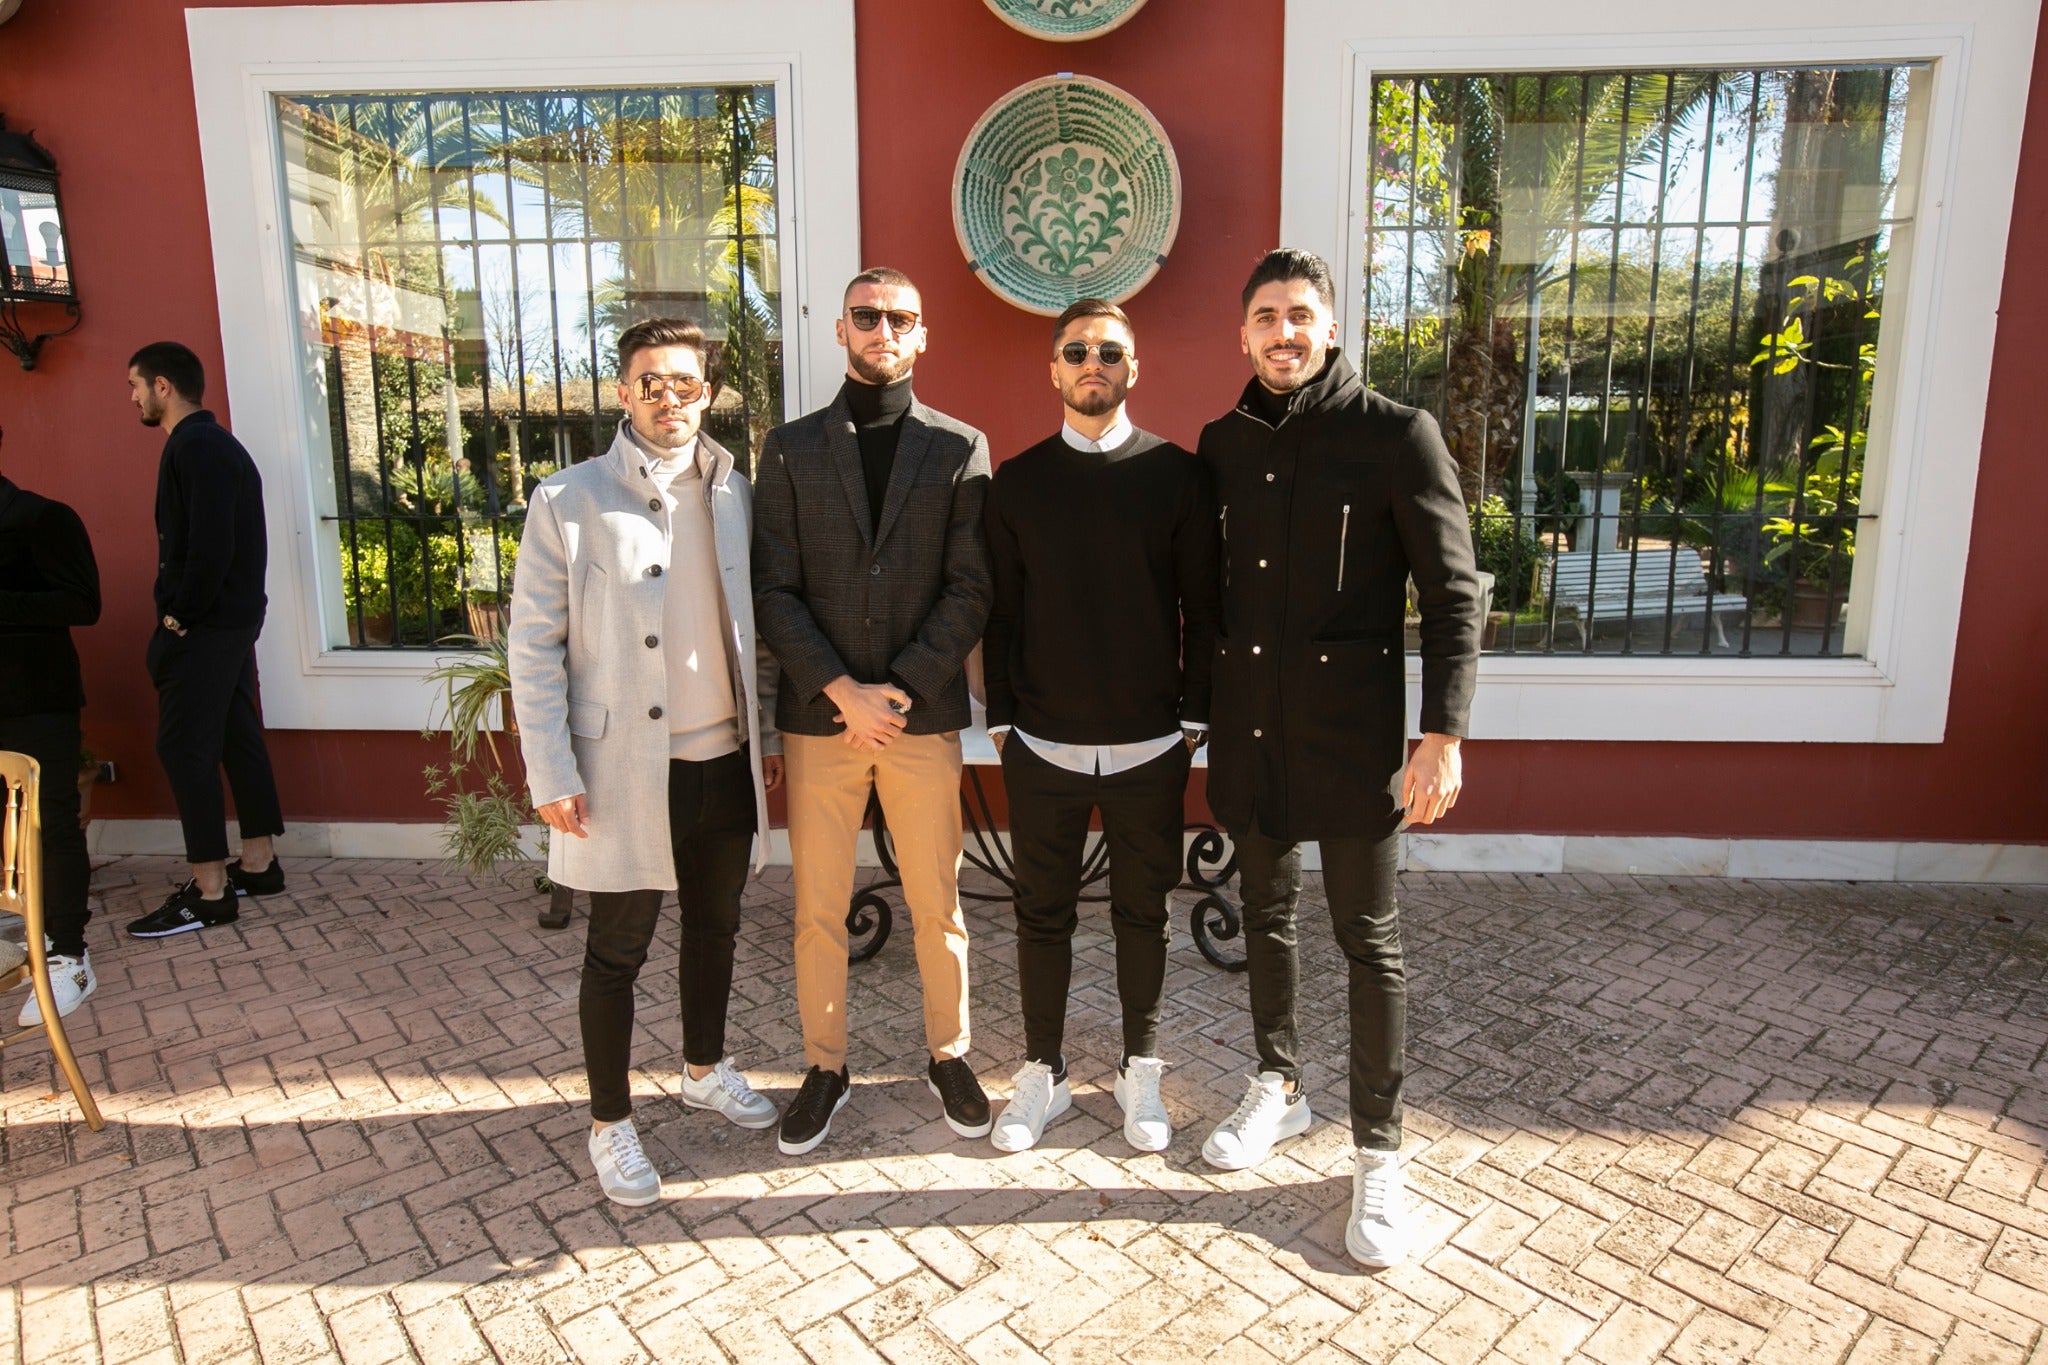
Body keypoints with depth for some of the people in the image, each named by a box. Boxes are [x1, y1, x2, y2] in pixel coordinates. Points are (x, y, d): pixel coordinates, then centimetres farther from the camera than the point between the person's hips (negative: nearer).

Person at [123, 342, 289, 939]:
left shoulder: (195, 448, -15)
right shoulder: (218, 444, 17)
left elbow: (209, 548, -24)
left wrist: (179, 616, -13)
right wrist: (183, 612, 13)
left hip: (203, 627, -10)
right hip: (234, 618, 10)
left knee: (185, 747, -6)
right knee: (238, 737, 13)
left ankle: (209, 892, -1)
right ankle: (258, 863, 21)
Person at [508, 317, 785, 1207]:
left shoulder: (735, 495, 4)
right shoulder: (568, 501, -8)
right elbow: (533, 646, -8)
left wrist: (772, 733, 9)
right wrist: (552, 776, -11)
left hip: (727, 762, 4)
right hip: (626, 769, -4)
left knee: (715, 927, 19)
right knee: (617, 951, 8)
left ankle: (706, 1068, 42)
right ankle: (610, 1124, 26)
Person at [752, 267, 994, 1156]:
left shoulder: (959, 448, 4)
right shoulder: (791, 448, 6)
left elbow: (970, 589, -2)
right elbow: (775, 590, 0)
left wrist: (900, 688, -12)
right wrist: (841, 689, -12)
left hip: (924, 715, 0)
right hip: (819, 715, 1)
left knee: (937, 905, 10)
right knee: (818, 910, 10)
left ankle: (947, 1056, 31)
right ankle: (825, 1067, 29)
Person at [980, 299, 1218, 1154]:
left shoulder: (1178, 474, 1)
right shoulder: (1016, 482, 4)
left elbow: (1202, 607, 2)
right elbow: (1001, 610, 5)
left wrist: (1194, 716, 0)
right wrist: (1001, 718, 2)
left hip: (1149, 746, 0)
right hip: (1042, 745, 1)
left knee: (1142, 914, 12)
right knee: (1043, 915, 10)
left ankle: (1140, 1073, 31)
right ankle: (1042, 1074, 28)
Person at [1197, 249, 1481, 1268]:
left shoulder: (1396, 436, -7)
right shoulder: (1223, 444, 7)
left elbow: (1452, 596, -8)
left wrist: (1442, 733, -15)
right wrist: (1202, 704, 12)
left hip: (1351, 728, -4)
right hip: (1248, 725, 5)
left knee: (1369, 942, 5)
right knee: (1265, 917, 17)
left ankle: (1378, 1154, 21)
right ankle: (1279, 1088, 38)